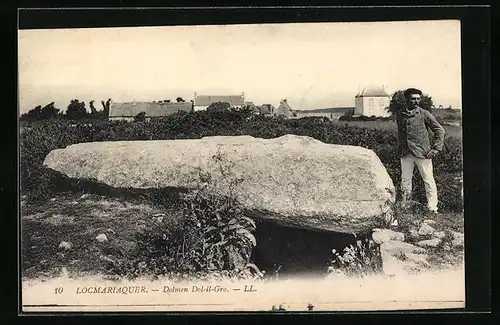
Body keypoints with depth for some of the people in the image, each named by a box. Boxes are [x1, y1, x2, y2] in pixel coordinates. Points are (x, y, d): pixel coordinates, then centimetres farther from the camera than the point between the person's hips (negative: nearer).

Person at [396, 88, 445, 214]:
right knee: (405, 180, 10)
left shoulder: (424, 114, -4)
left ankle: (432, 208, 5)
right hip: (405, 154, 3)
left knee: (428, 180, 0)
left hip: (422, 153, -3)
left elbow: (440, 130, 1)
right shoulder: (399, 115, 7)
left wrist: (436, 148, -6)